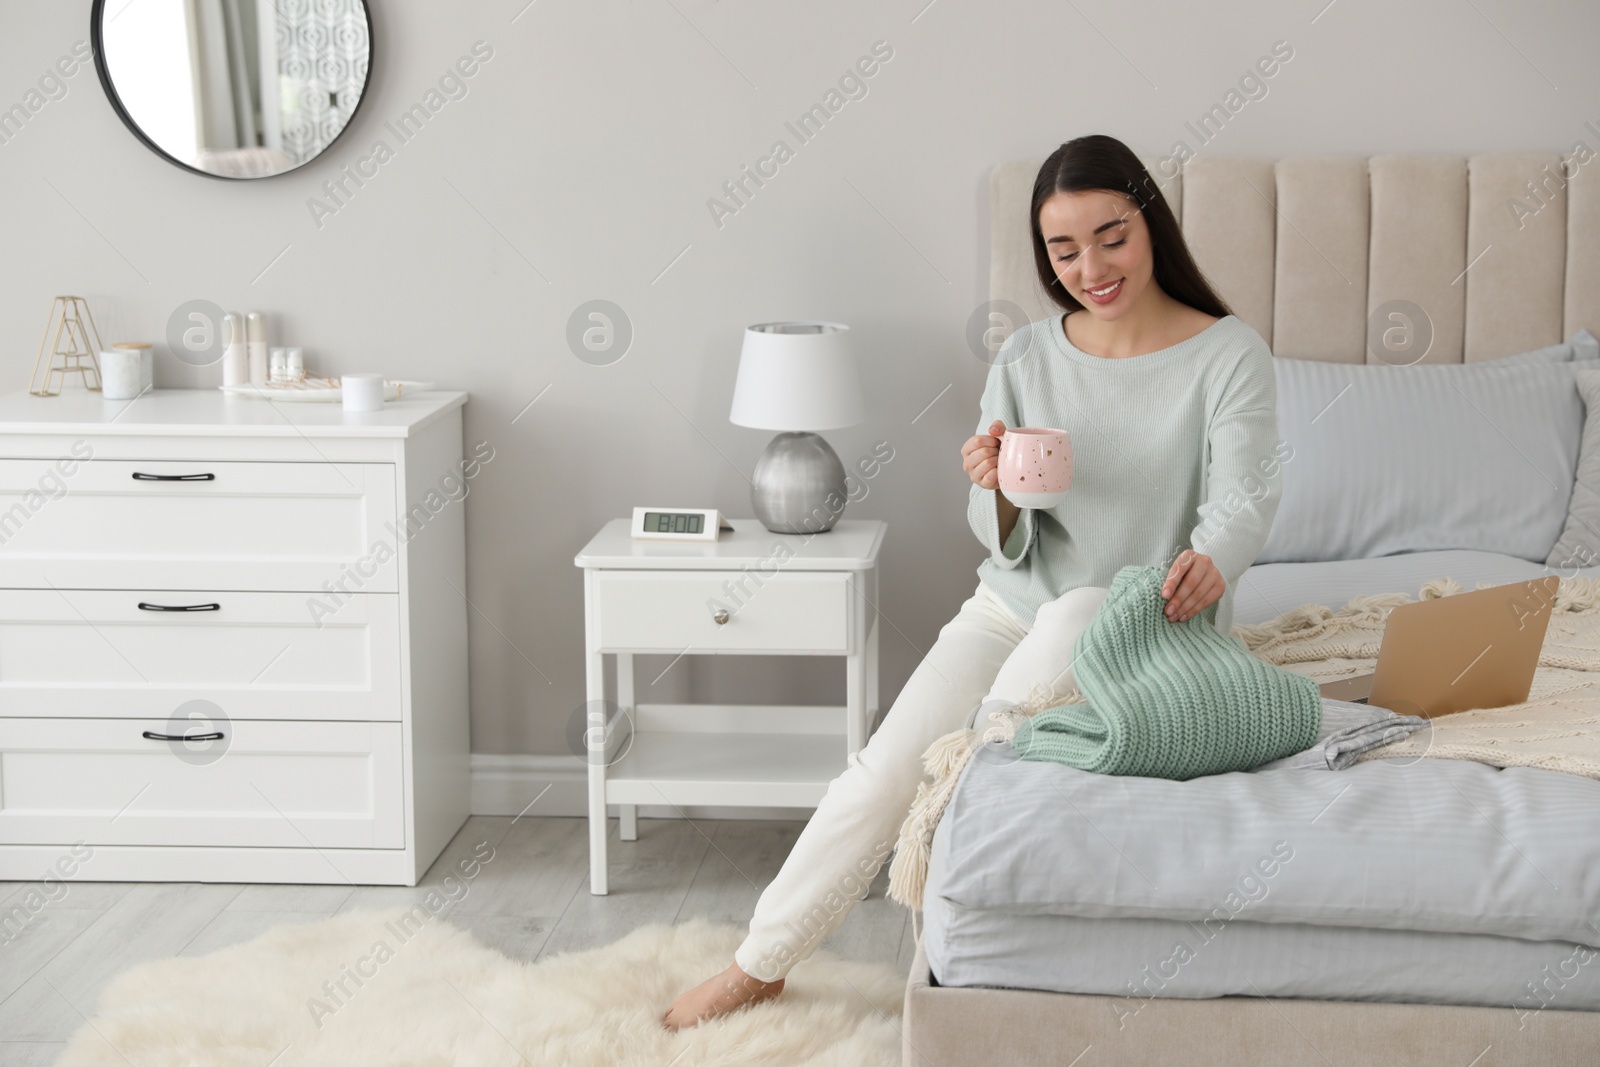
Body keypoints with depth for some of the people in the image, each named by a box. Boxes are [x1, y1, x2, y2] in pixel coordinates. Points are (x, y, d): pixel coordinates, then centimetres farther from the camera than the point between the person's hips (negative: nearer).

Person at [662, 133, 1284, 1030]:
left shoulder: (1230, 356, -9)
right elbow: (1011, 550, 2)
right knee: (889, 765, -15)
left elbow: (1245, 498, -21)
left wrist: (1209, 562, -45)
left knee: (1080, 615, -38)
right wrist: (998, 491, -22)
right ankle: (761, 963, -1)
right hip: (1015, 608, 3)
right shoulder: (1027, 359, 2)